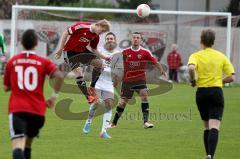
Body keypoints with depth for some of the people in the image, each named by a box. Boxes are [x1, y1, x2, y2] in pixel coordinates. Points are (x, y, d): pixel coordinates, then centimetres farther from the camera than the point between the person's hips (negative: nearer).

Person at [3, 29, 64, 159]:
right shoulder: (44, 62, 6)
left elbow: (6, 88, 17)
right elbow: (59, 76, -12)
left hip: (17, 110, -2)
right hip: (38, 111, 2)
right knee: (28, 143, 26)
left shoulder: (12, 62, 9)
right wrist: (54, 96, 1)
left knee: (18, 145, -18)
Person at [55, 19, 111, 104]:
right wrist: (60, 49, -18)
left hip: (82, 51, 7)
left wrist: (104, 57, -5)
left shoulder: (96, 37, -2)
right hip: (70, 51, -7)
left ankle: (92, 88, 6)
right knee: (78, 72, -18)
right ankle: (88, 96, -11)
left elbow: (94, 50, 11)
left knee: (99, 63, -6)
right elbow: (66, 33, -19)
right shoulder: (82, 26, -24)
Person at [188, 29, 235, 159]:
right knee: (214, 127, -12)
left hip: (201, 93, 1)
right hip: (217, 92, -1)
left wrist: (193, 80, -5)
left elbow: (191, 68, -23)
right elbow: (231, 77, 1)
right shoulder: (221, 56, 5)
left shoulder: (196, 56, 0)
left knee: (207, 127, 18)